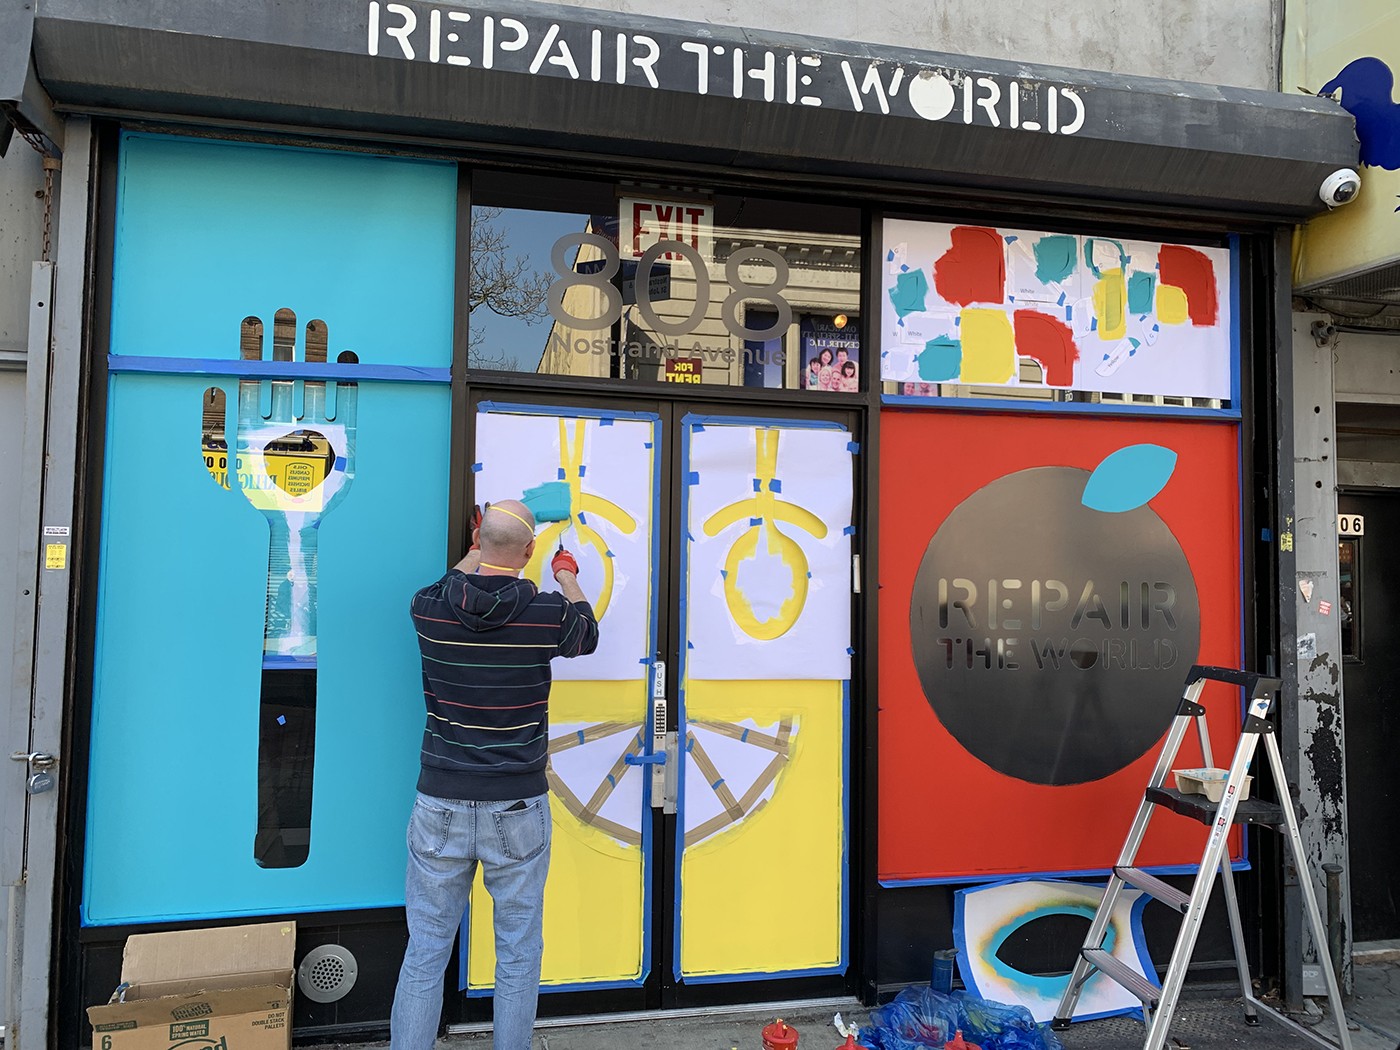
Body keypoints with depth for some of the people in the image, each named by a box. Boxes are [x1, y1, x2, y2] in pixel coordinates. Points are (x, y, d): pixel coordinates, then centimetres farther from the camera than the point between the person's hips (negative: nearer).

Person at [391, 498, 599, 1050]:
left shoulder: (428, 607, -6)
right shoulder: (545, 612, -11)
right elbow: (587, 636, 13)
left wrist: (480, 549, 36)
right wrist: (569, 580, 31)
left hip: (440, 805, 2)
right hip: (518, 810, -2)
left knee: (425, 954, 13)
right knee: (518, 957, 13)